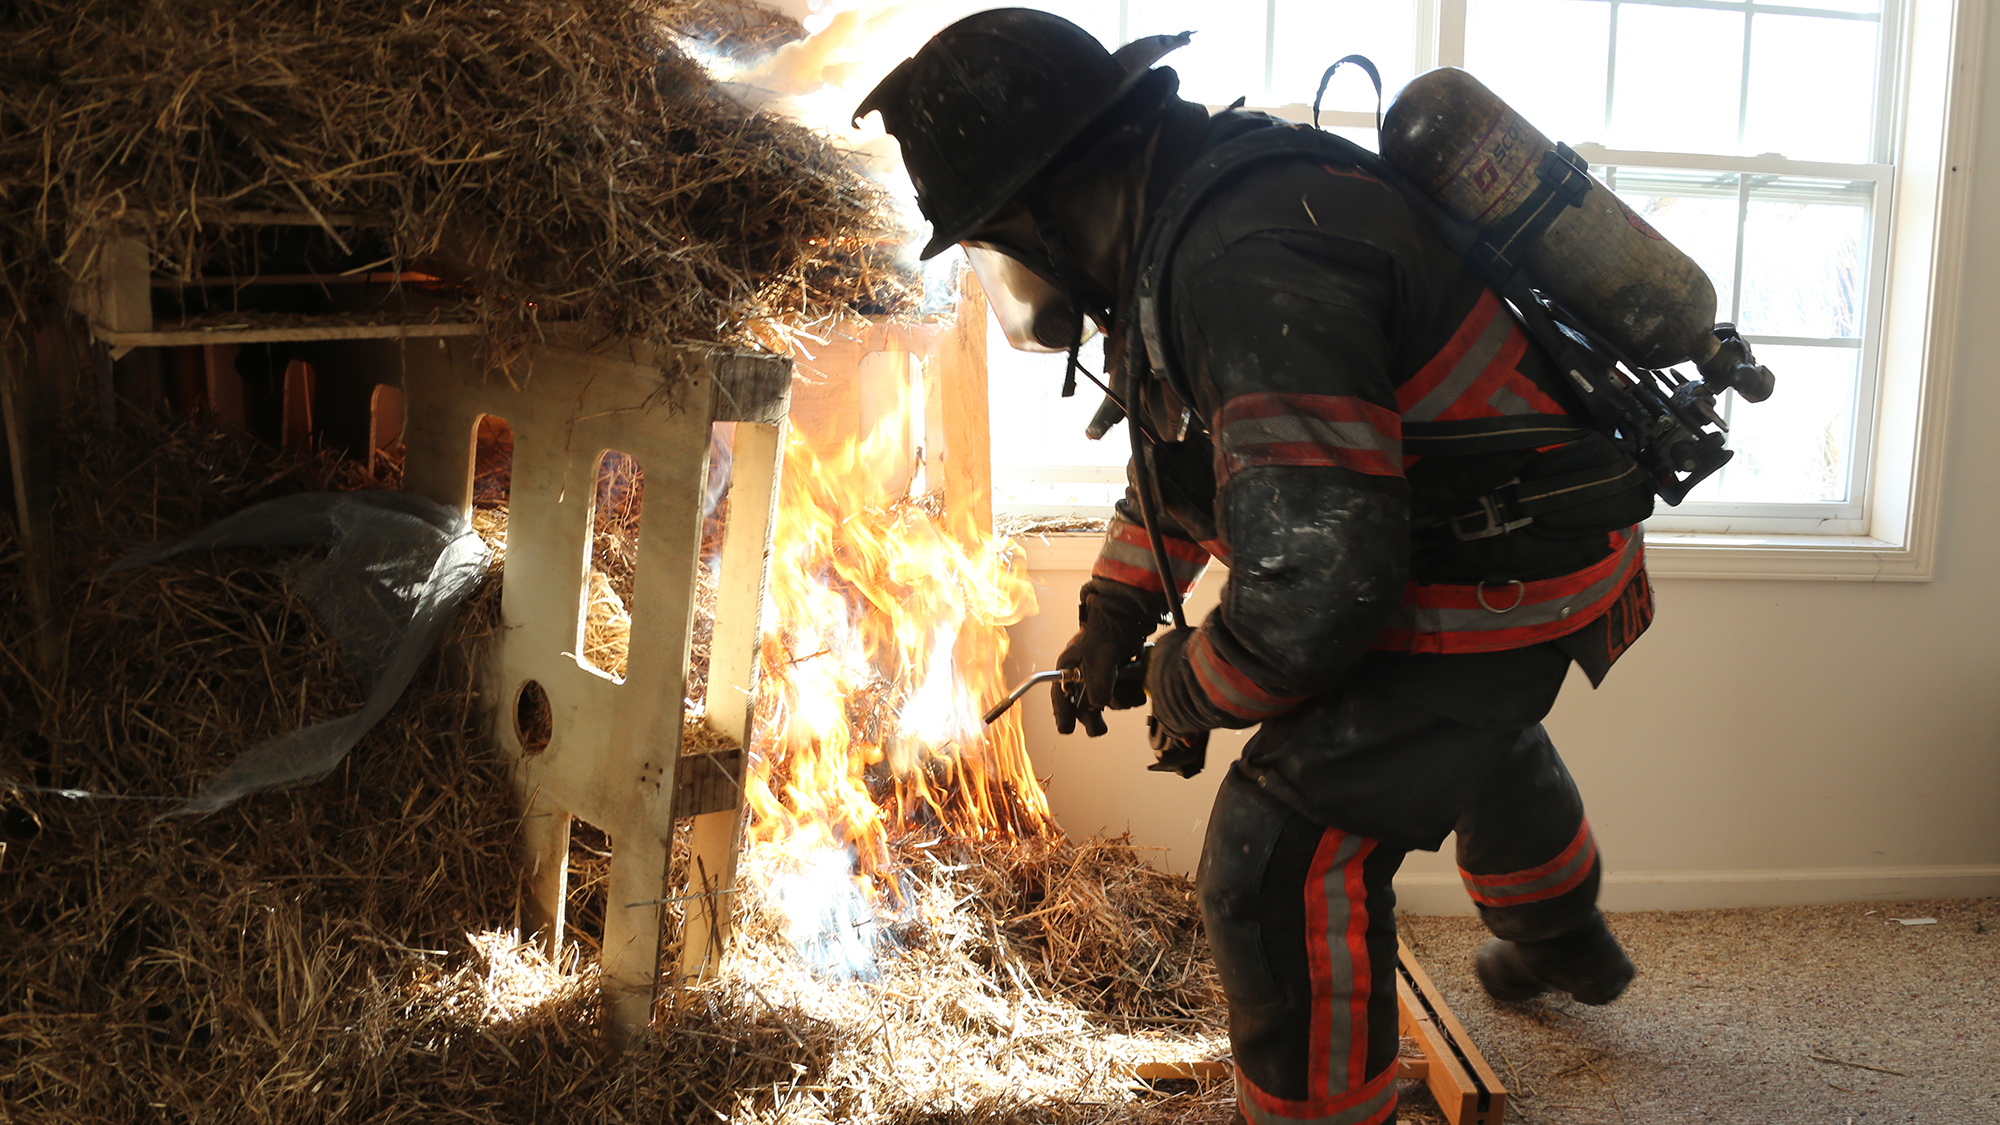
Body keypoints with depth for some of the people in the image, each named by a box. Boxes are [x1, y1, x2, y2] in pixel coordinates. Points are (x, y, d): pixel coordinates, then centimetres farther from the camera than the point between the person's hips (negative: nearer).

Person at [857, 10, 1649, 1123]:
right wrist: (1113, 616, 15)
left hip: (1499, 586, -11)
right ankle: (1567, 946, 66)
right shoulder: (1197, 209, 2)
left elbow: (1310, 585, -38)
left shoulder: (1247, 268, -34)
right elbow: (1186, 448, 18)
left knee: (1281, 859, -12)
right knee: (1477, 740, 36)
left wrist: (1196, 685, -17)